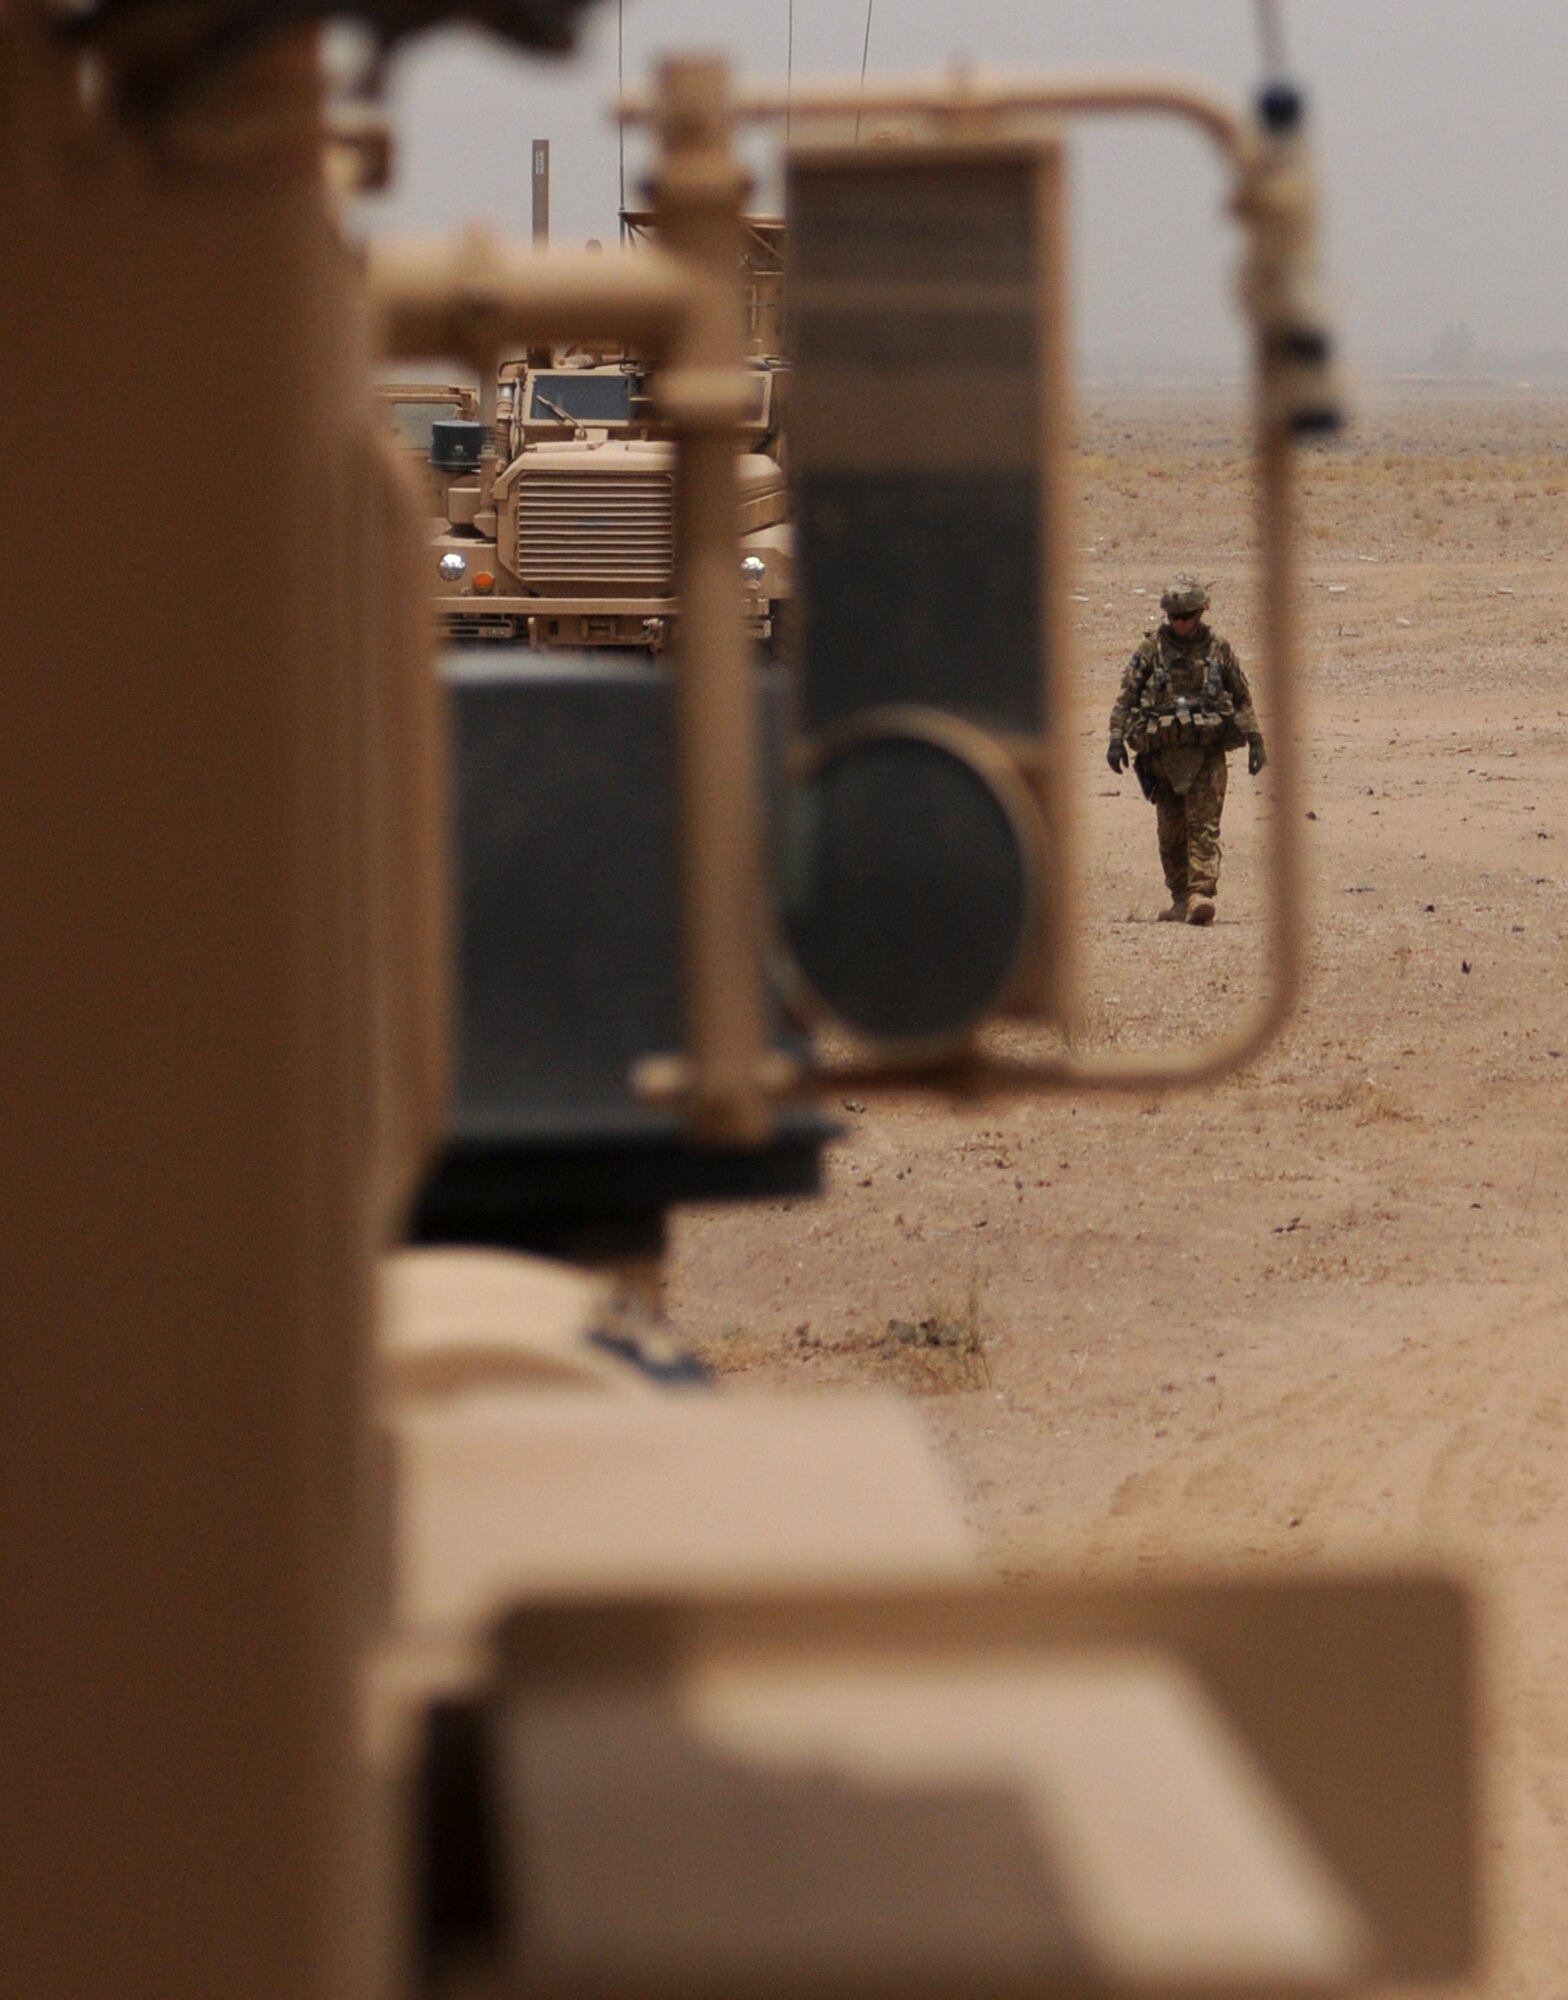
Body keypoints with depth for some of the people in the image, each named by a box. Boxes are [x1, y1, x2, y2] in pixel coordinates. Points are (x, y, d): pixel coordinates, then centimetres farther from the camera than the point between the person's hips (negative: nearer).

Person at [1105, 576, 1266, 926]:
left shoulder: (1219, 649, 6)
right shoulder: (1151, 650, 5)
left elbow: (1243, 699, 12)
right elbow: (1126, 696, 5)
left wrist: (1255, 741, 6)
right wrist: (1117, 739, -5)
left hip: (1207, 752, -1)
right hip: (1163, 752, 1)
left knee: (1204, 826, -11)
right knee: (1171, 832, 5)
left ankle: (1201, 894, -18)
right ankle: (1180, 899, 14)